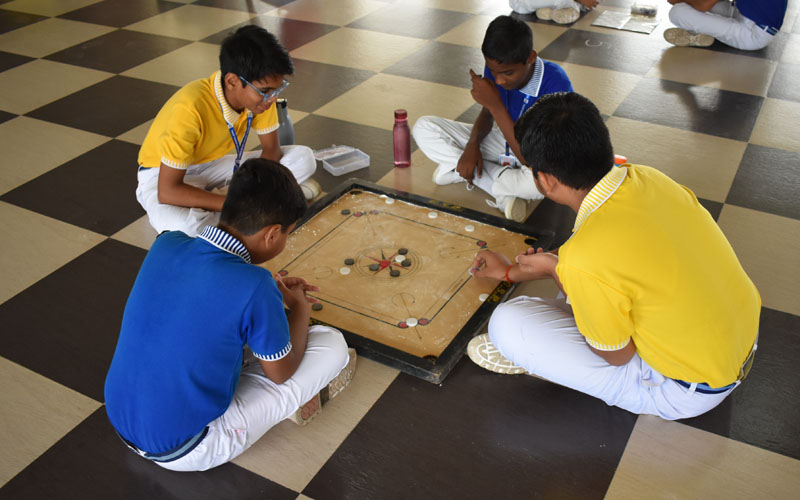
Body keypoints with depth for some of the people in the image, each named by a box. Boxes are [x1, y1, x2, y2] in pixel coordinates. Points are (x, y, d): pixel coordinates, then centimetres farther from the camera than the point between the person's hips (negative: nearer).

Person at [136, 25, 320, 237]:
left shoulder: (260, 91, -18)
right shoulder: (191, 108, -35)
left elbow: (271, 148, -5)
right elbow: (167, 191, -34)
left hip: (215, 164, 6)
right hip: (163, 174, -6)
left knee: (304, 158, -12)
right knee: (184, 227, -41)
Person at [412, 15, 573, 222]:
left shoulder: (555, 84, -31)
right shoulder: (496, 68, -15)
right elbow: (487, 114, 4)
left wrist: (495, 104, -37)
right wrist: (473, 144, -17)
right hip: (503, 142, 6)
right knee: (423, 128, -11)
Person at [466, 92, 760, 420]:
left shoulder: (585, 258, -34)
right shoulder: (646, 178, -10)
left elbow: (617, 356, -15)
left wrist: (556, 272, -7)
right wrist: (510, 271, 22)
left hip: (686, 393, -7)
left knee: (507, 324, -14)